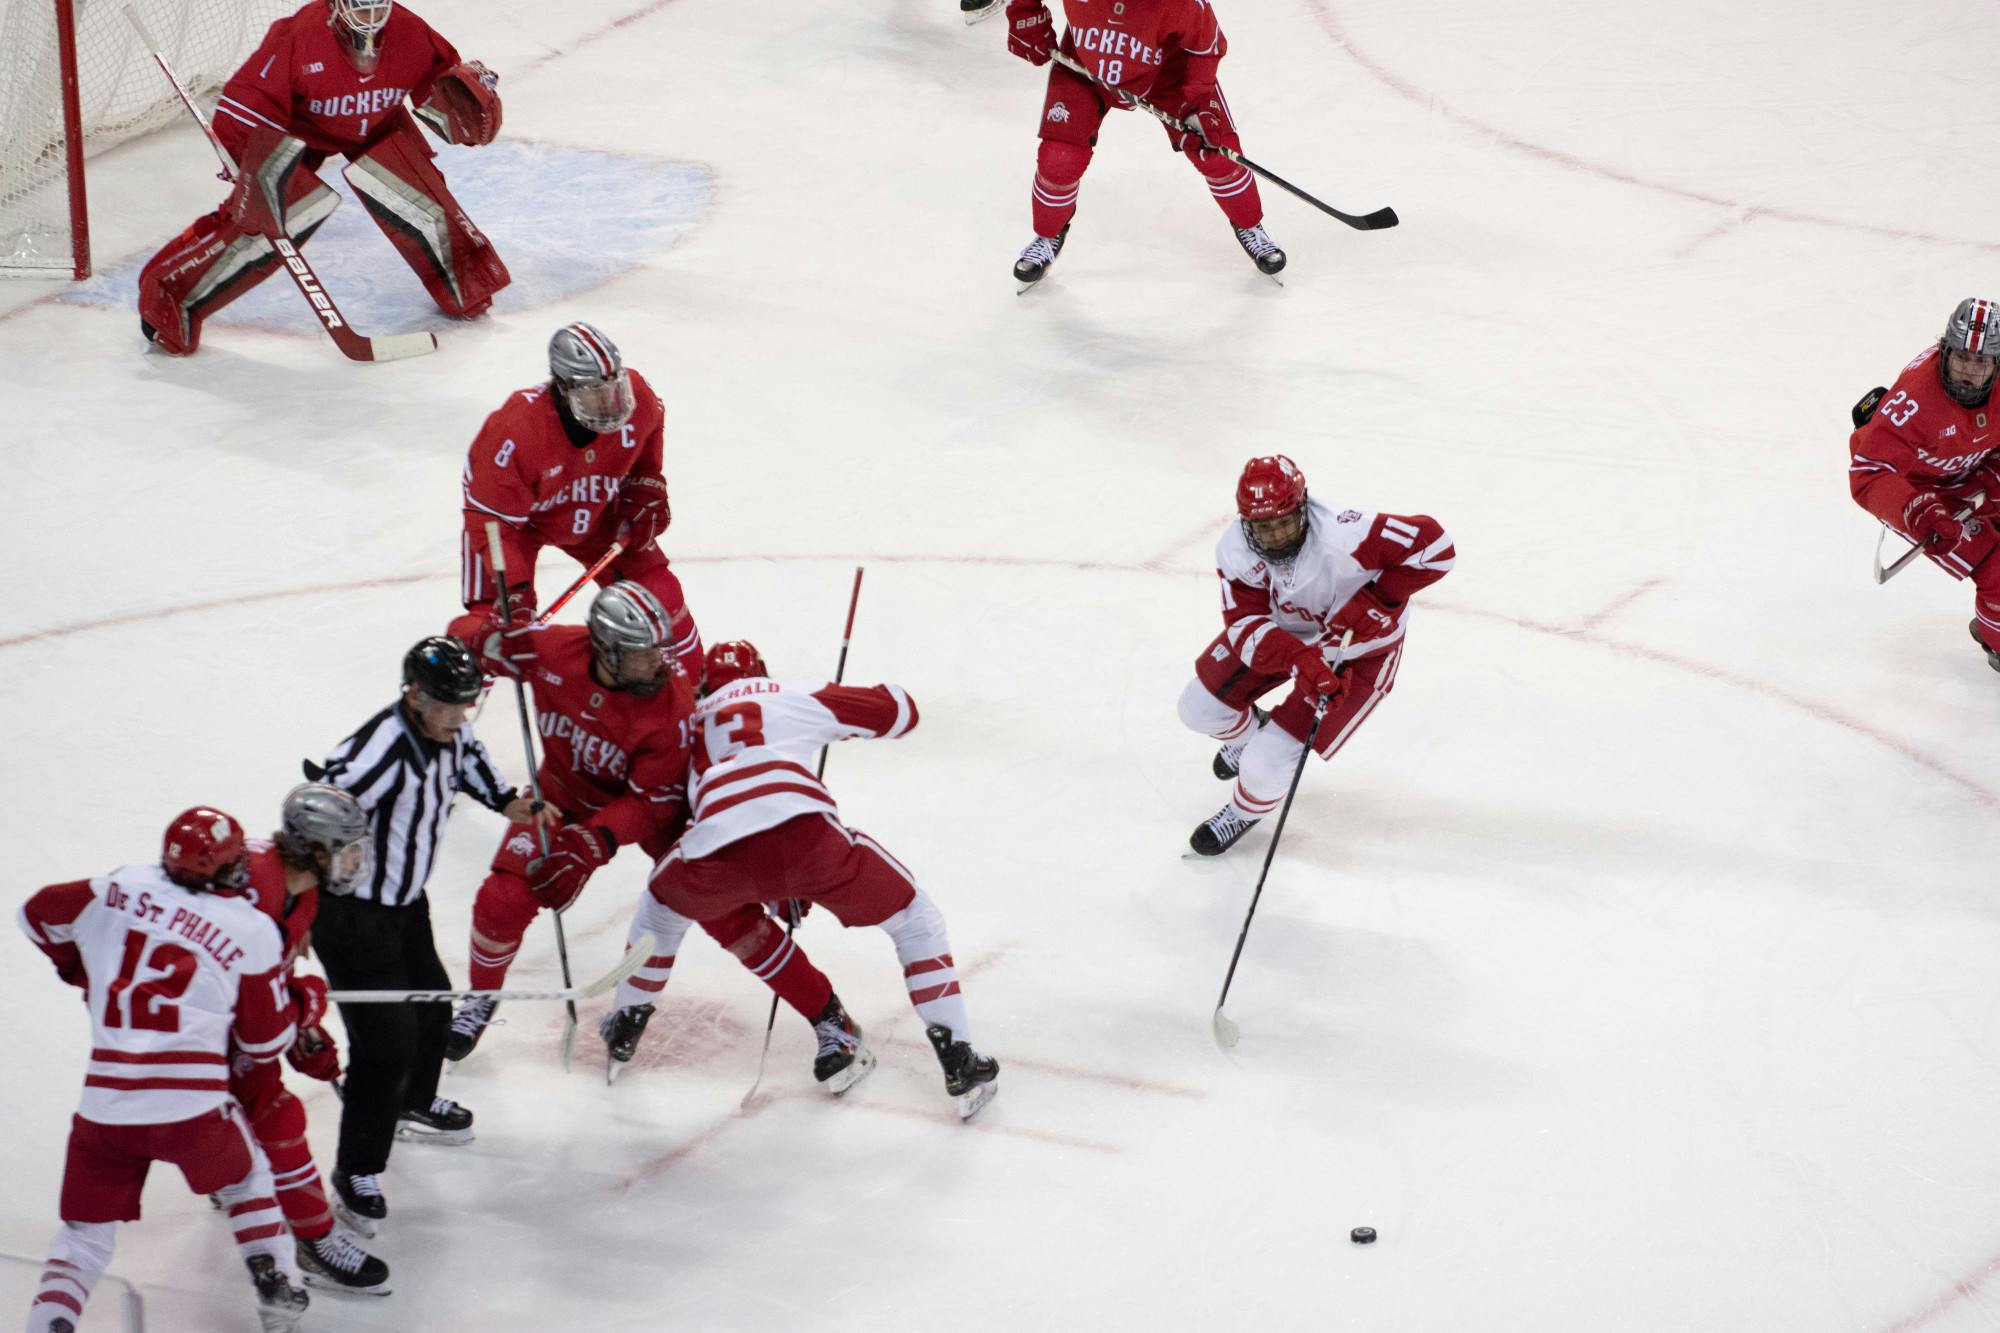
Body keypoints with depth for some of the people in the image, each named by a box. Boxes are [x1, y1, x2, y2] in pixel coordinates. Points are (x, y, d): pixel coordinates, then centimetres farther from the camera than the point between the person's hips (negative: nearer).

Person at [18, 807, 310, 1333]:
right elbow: (265, 1042, 5)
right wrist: (303, 1006, 26)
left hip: (105, 1106, 2)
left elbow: (39, 914, 19)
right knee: (247, 1180, 29)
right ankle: (276, 1290, 28)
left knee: (86, 1231, 12)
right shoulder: (252, 931, -2)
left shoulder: (120, 889, 4)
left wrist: (81, 969, 35)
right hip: (193, 1105, -1)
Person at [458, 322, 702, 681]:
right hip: (514, 519, -4)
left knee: (659, 595, 0)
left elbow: (645, 452, 1)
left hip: (598, 515, 4)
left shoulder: (638, 399, -27)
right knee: (493, 627, -17)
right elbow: (492, 520, -32)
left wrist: (644, 497, -10)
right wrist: (513, 589, -39)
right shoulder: (512, 432, -41)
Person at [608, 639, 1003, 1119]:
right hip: (803, 832, -2)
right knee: (913, 917, 18)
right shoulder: (795, 695, 24)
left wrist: (778, 890, 47)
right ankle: (959, 1063, 11)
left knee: (662, 904, 38)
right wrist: (849, 713, 47)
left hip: (718, 851, 3)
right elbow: (899, 710, 25)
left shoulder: (691, 724, 34)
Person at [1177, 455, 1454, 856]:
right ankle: (1249, 731, 44)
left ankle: (1247, 811, 25)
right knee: (1199, 708, 8)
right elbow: (1246, 624, -29)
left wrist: (1372, 601, -35)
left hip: (1358, 651, -5)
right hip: (1282, 632, 5)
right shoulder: (1235, 549, -25)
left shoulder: (1341, 538, -40)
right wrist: (1299, 659, -47)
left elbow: (1434, 544, -37)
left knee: (1265, 765, -12)